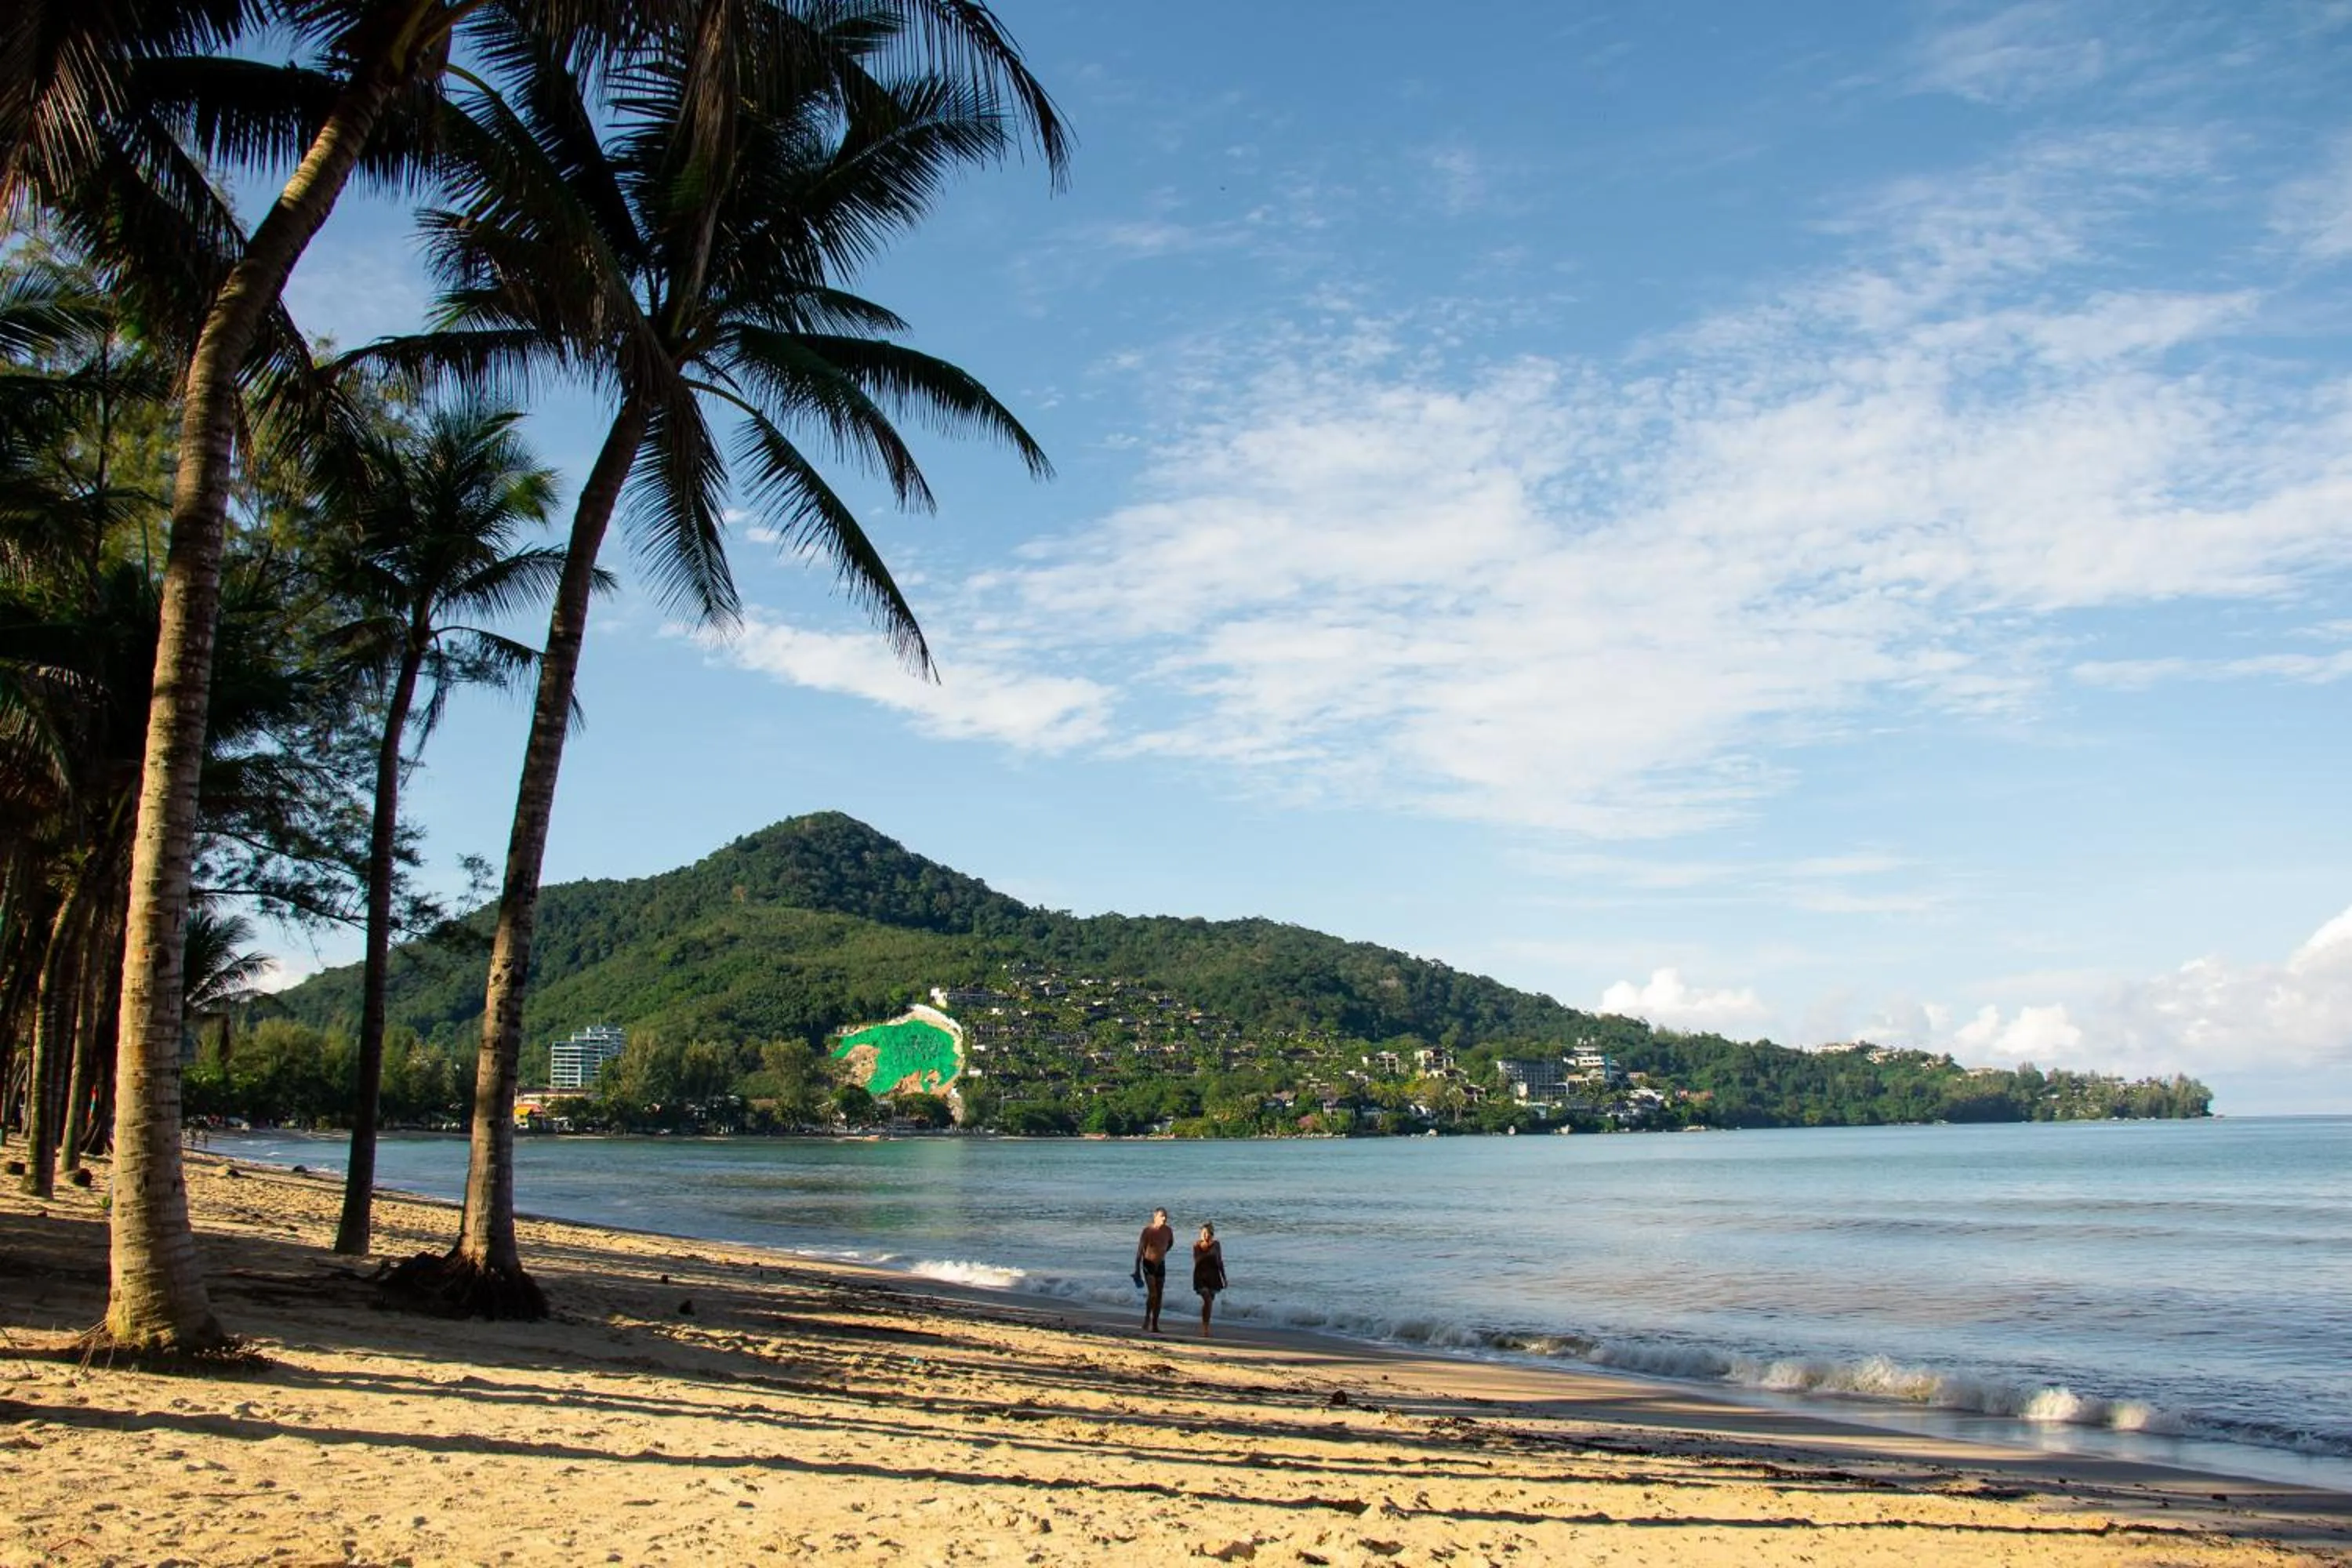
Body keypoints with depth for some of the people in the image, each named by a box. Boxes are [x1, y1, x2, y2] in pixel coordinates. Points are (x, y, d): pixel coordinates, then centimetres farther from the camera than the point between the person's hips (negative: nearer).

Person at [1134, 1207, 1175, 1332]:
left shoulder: (1168, 1230, -5)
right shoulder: (1148, 1231, -18)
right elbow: (1140, 1250, -15)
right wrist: (1137, 1269, -17)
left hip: (1161, 1264, 5)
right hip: (1148, 1264, -5)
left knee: (1159, 1295, 4)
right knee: (1152, 1293, -18)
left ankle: (1155, 1325, 10)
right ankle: (1147, 1318, 2)